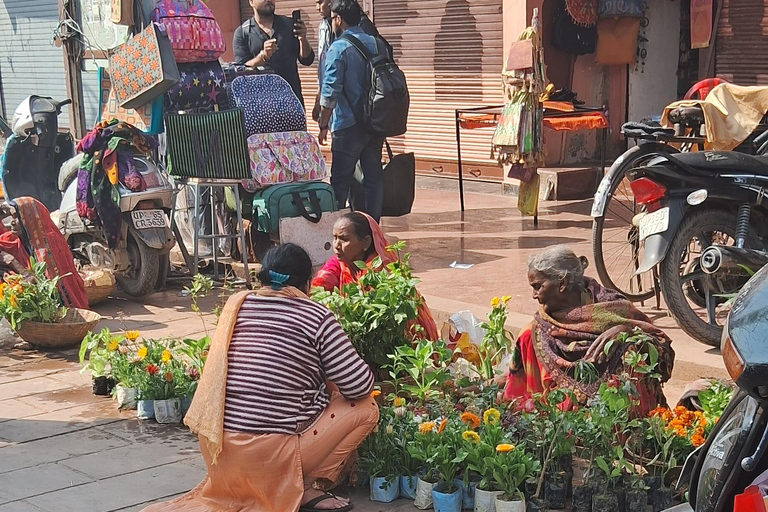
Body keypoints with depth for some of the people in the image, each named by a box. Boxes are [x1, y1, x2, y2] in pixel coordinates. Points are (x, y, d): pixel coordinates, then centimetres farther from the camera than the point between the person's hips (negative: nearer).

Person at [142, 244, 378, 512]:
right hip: (271, 455, -6)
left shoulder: (236, 303, 7)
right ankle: (303, 490, 3)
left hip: (218, 449, 6)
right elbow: (360, 386, -4)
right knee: (366, 408, 9)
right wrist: (329, 377, 18)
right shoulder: (316, 317, -7)